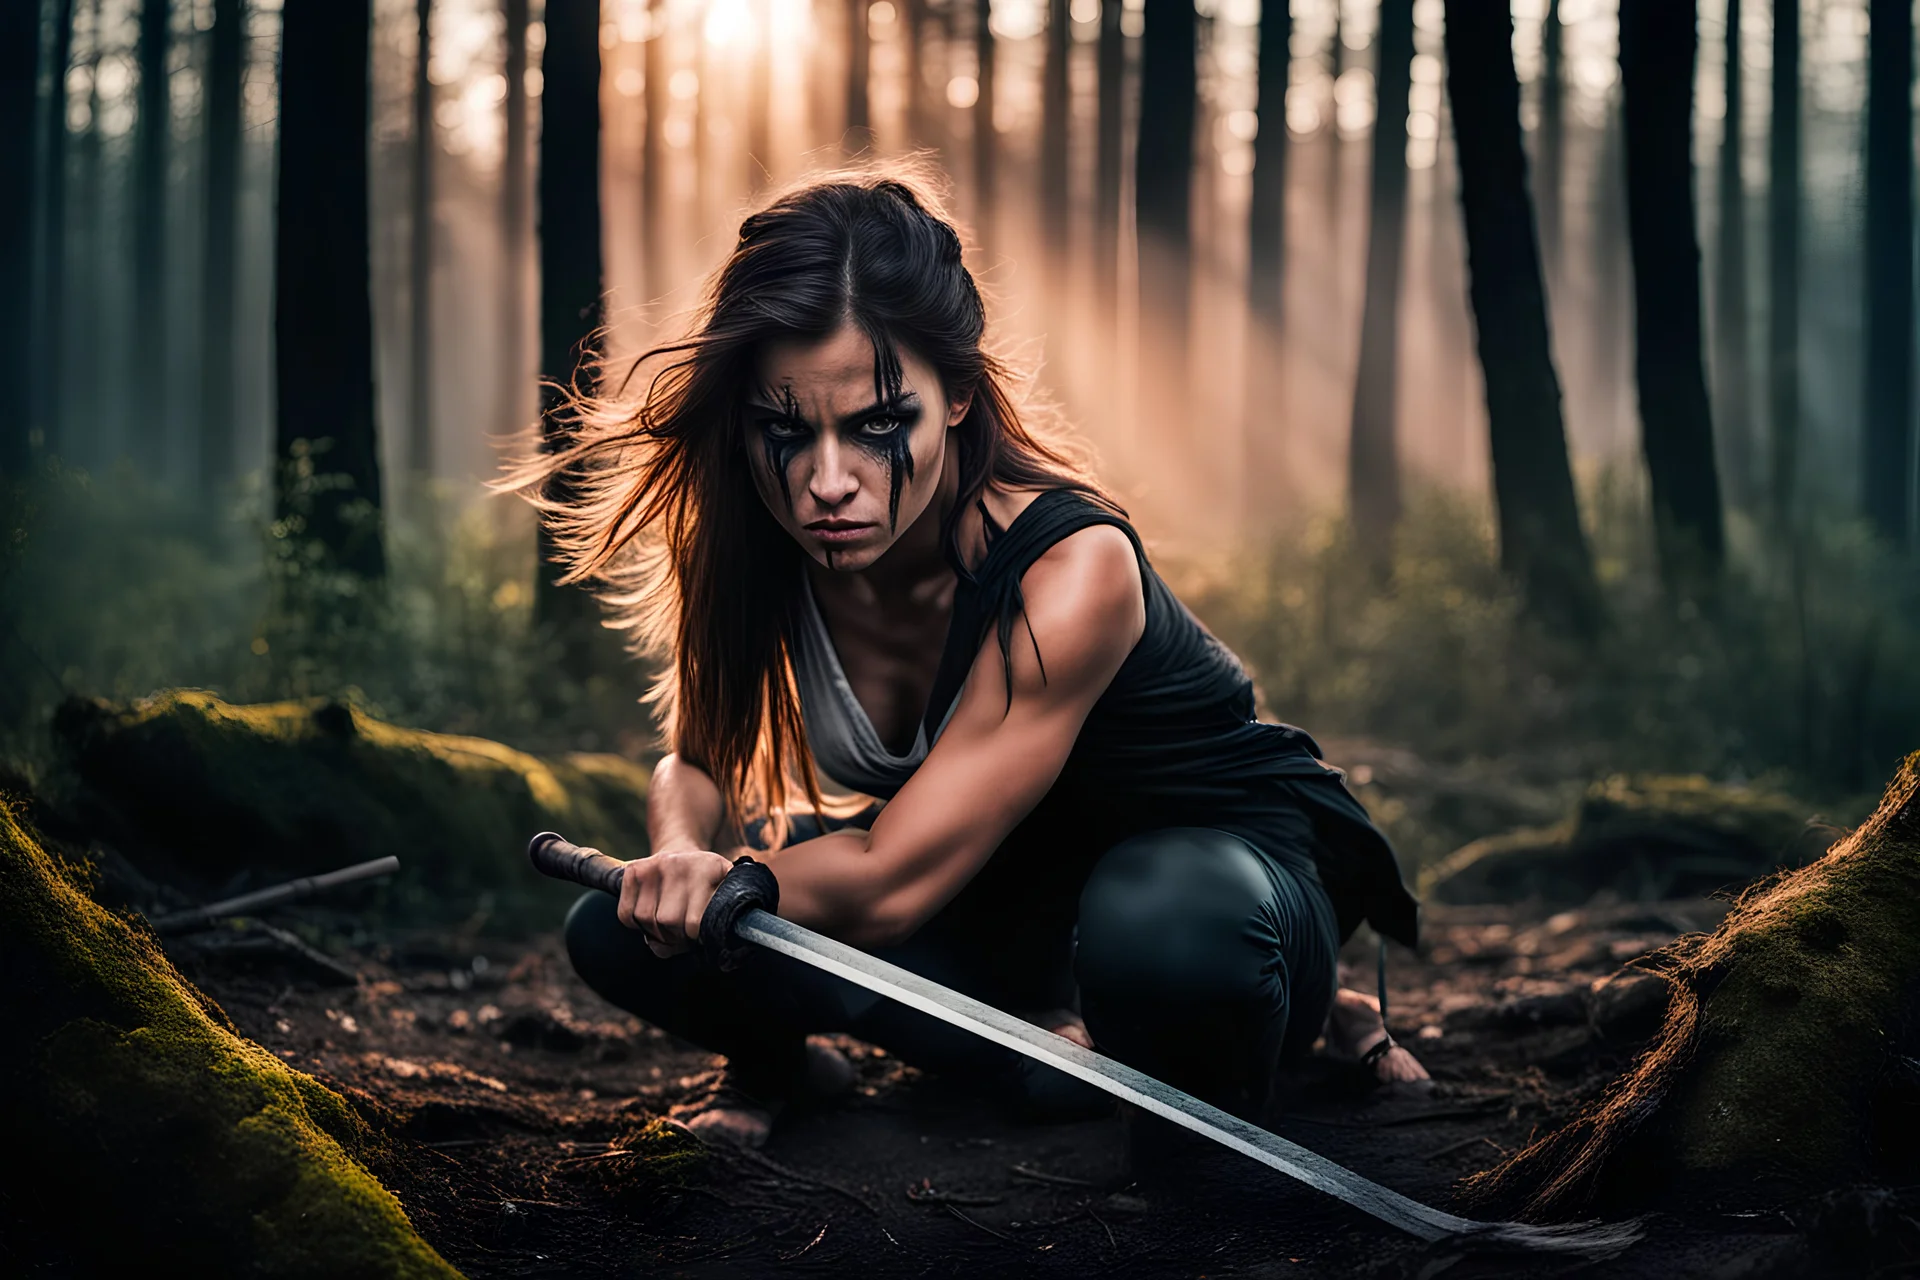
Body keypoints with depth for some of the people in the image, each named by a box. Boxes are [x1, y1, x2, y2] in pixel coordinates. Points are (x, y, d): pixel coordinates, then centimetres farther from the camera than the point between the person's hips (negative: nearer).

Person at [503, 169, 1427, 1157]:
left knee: (1165, 926, -42)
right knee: (627, 934, -17)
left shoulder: (1072, 569, -33)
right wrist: (681, 854, -24)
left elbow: (886, 887, -30)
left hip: (1215, 861, -3)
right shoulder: (756, 549, -15)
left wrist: (717, 878, -15)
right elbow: (698, 762, 0)